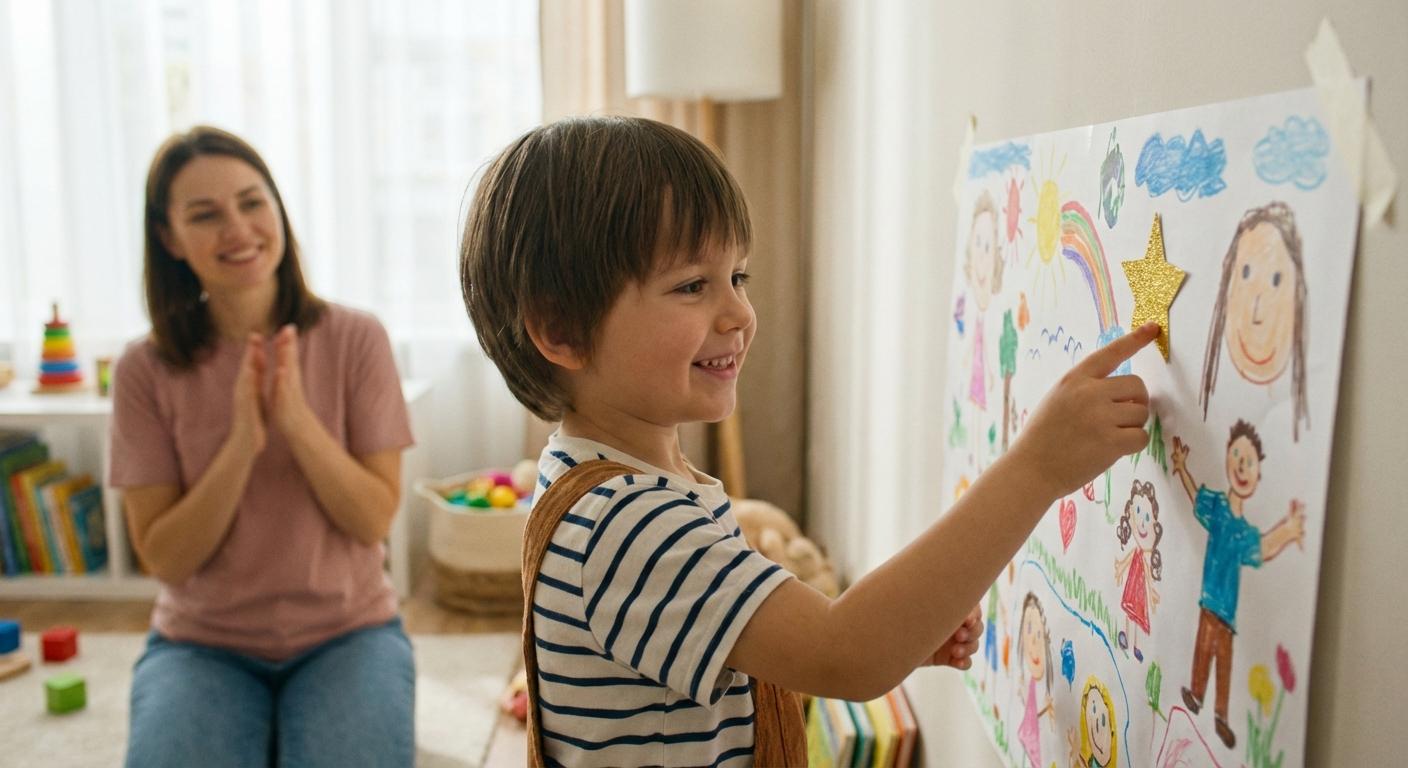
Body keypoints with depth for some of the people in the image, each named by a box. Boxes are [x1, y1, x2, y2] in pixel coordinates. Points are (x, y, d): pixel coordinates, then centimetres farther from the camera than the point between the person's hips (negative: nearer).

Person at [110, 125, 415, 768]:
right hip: (202, 643, 1)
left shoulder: (355, 340, -7)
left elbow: (375, 521, -9)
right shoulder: (146, 370, -5)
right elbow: (164, 559, -8)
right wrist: (242, 443, -21)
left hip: (346, 630, 0)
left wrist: (298, 419, -23)